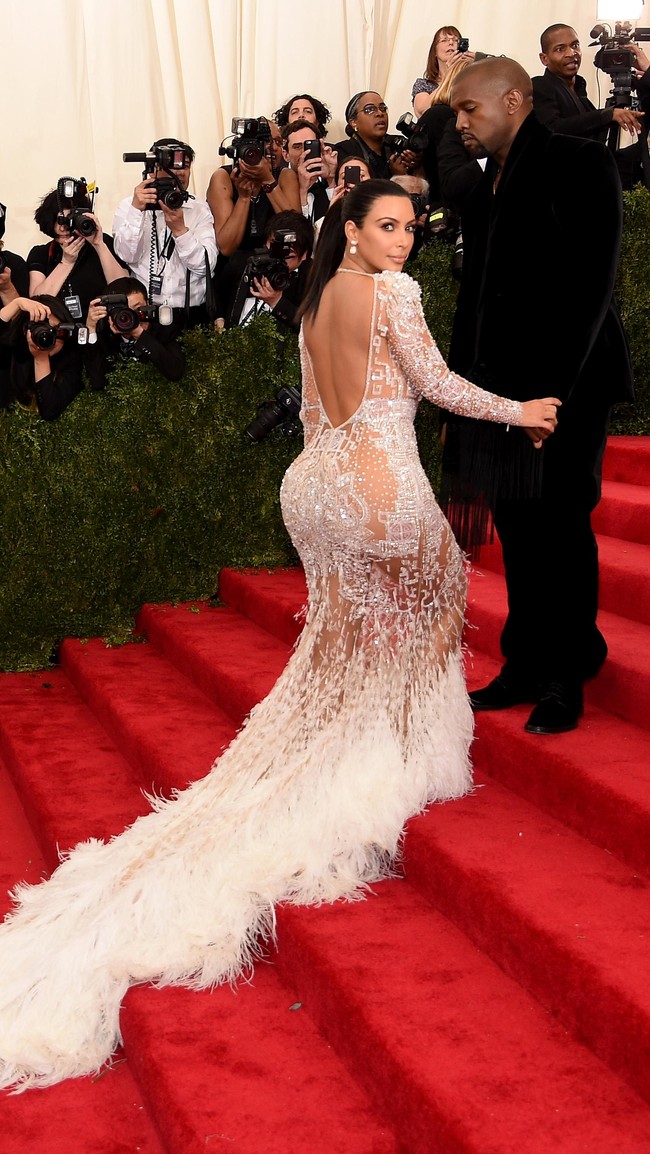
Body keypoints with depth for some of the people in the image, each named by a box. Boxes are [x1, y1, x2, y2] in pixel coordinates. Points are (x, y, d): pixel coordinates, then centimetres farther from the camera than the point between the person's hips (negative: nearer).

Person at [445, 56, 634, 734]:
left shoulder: (578, 164, -6)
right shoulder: (485, 189, 17)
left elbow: (591, 283, -14)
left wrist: (553, 388, -20)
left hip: (563, 386, -7)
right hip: (498, 389, 7)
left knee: (560, 526, -1)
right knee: (517, 529, 10)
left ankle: (565, 681, 10)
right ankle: (525, 667, 20)